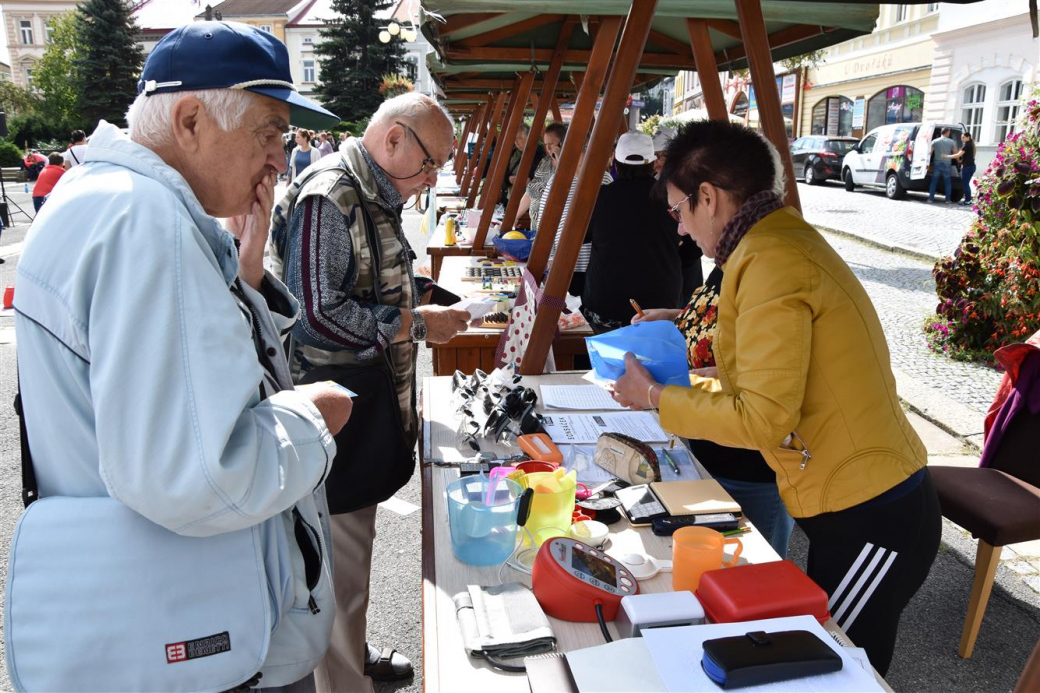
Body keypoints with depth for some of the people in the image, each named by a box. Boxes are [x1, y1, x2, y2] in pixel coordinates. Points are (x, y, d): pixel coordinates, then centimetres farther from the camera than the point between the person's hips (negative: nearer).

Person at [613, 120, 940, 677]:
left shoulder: (772, 265, -21)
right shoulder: (789, 241, 10)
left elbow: (762, 419, -23)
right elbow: (774, 384, 15)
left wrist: (656, 398, -11)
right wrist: (677, 389, 13)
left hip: (870, 523, -9)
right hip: (864, 505, 9)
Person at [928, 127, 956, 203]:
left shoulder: (935, 141, 2)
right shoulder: (951, 142, 2)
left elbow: (930, 152, -4)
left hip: (937, 163, 0)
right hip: (947, 164, 0)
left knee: (934, 181, 6)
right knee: (947, 182, 7)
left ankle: (931, 198, 1)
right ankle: (948, 199, 7)